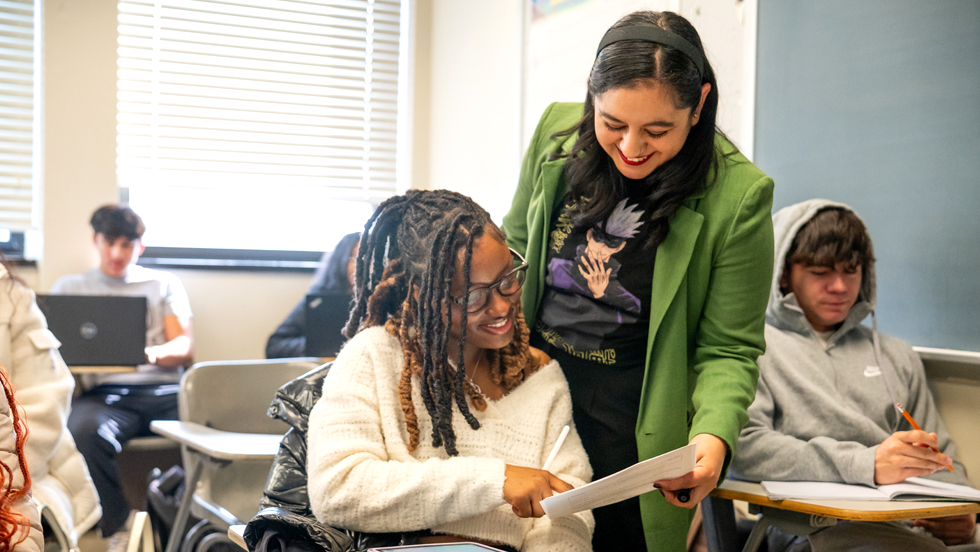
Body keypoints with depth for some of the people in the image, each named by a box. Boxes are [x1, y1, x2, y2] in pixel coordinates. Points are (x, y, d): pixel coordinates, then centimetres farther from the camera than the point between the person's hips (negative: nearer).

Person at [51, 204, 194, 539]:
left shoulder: (164, 284, 23)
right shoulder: (70, 287, 25)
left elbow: (185, 348, 11)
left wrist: (152, 353, -13)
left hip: (164, 390, 0)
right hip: (105, 393, 0)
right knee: (84, 431, -37)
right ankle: (114, 528, -20)